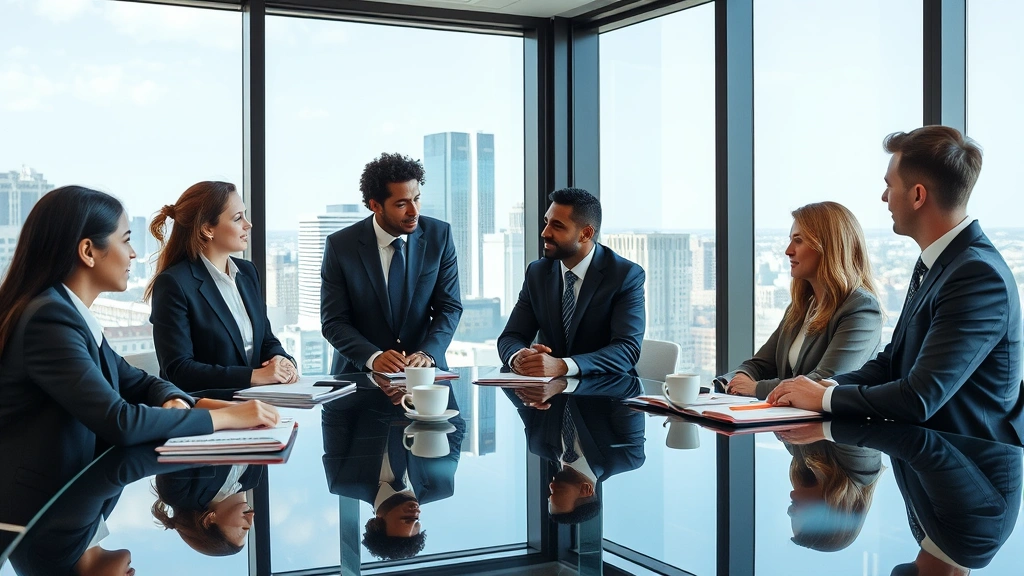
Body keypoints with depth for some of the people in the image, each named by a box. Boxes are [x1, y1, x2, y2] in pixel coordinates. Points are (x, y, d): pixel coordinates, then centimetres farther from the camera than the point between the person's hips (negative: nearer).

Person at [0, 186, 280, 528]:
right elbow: (119, 421, -27)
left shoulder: (72, 314, 10)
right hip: (35, 511, -8)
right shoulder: (48, 319, -20)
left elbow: (138, 384, 16)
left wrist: (175, 402, -7)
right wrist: (225, 416, -19)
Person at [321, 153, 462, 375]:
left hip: (424, 372, 0)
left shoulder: (439, 235, -1)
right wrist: (373, 357, -22)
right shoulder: (340, 246, -6)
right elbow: (333, 322, -5)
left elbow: (449, 307, 0)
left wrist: (427, 354, -17)